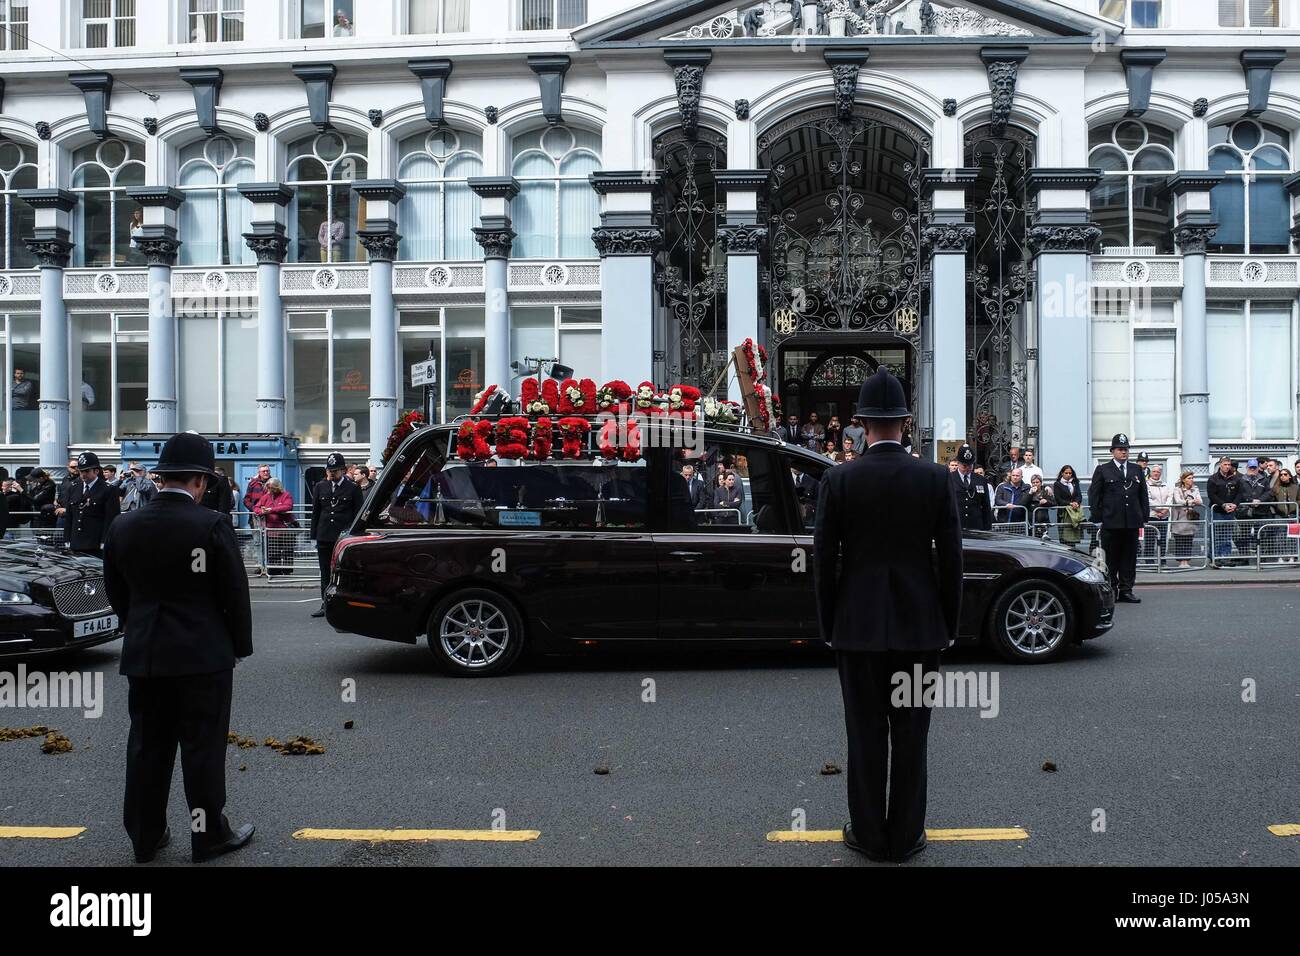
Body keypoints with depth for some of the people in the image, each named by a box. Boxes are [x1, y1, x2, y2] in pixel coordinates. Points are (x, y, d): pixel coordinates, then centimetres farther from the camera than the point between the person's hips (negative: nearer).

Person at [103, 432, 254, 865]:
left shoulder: (123, 527, 0)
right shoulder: (212, 525, -15)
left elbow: (117, 593, 9)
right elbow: (234, 593, -10)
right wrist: (240, 645, 3)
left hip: (142, 655, 5)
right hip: (204, 654, -5)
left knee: (147, 746, 14)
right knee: (203, 747, 5)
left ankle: (145, 835, 24)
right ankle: (209, 835, 15)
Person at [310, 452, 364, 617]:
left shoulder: (353, 489, 0)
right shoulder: (320, 487, 10)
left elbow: (358, 515, 2)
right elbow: (315, 512, 13)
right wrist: (314, 535, 8)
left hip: (344, 537, -4)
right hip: (324, 537, 4)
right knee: (325, 573, 9)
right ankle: (325, 604, 17)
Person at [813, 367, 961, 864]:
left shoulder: (838, 480, -7)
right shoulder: (936, 479, -4)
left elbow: (824, 559, -4)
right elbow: (951, 558, -1)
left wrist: (828, 624, 6)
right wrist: (949, 623, 9)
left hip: (858, 624, -1)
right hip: (919, 623, 1)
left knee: (865, 733, 9)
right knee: (910, 734, 10)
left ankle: (869, 834, 17)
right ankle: (905, 836, 19)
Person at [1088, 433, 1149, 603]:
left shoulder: (1137, 470, 15)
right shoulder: (1103, 470, 3)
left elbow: (1143, 495, 16)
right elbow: (1094, 495, 1)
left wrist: (1145, 517, 9)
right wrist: (1098, 518, -5)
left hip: (1132, 522, 3)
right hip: (1111, 523, -3)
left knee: (1130, 557, 5)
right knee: (1110, 558, 1)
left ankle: (1126, 590, 11)